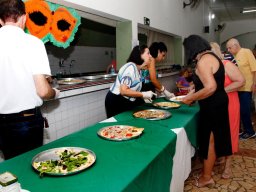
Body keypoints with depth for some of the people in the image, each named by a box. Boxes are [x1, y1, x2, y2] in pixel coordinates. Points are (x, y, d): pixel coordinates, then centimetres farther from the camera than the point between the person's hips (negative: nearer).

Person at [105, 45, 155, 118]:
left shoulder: (137, 69, 5)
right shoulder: (130, 67, -22)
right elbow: (123, 91, -29)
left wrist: (145, 95, 0)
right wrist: (144, 94, -22)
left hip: (126, 102, 9)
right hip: (116, 103, -9)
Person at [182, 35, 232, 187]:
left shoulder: (203, 60, -20)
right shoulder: (211, 56, 11)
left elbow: (210, 88, -28)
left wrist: (190, 98, -17)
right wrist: (194, 95, 10)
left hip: (213, 106, -10)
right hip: (217, 103, 10)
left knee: (209, 140, 4)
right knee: (213, 139, 18)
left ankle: (206, 177, 21)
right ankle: (208, 171, 34)